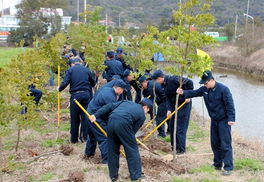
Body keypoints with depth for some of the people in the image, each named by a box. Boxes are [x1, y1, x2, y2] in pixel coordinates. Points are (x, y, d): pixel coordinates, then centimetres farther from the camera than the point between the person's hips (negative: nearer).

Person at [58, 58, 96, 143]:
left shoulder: (70, 70, 4)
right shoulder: (86, 70, 12)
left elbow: (65, 83, -7)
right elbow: (93, 83, 16)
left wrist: (59, 88, 10)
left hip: (75, 95, -2)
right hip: (86, 94, 2)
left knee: (74, 118, 7)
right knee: (85, 116, 9)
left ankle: (74, 139, 13)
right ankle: (85, 137, 10)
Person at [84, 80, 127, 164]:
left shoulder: (106, 89, 5)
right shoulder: (111, 98, -24)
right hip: (96, 117, -11)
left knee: (92, 134, 26)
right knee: (104, 137, -6)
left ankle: (88, 153, 43)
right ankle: (106, 159, -4)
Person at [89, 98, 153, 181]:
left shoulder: (127, 102, 31)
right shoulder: (142, 115, 18)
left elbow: (110, 106, 21)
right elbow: (133, 130, 14)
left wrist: (96, 115, 19)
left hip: (111, 121, 5)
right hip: (123, 124, -5)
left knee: (113, 150, 18)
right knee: (132, 149, 11)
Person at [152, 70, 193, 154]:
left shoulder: (173, 79, -23)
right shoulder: (164, 84, 3)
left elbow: (189, 82, -22)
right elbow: (168, 98, 3)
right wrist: (169, 109, -9)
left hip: (184, 104, -9)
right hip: (175, 105, 9)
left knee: (180, 127, -6)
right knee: (172, 126, 13)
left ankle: (181, 149, 2)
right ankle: (174, 145, 27)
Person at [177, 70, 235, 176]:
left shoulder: (223, 89, -20)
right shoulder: (205, 89, 1)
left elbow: (230, 104, -20)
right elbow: (194, 93, 5)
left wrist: (231, 119, -24)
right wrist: (183, 93, -13)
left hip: (224, 120, -8)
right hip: (214, 120, 8)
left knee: (225, 144, -7)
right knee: (215, 143, 14)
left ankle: (228, 168, -3)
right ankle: (217, 164, 27)